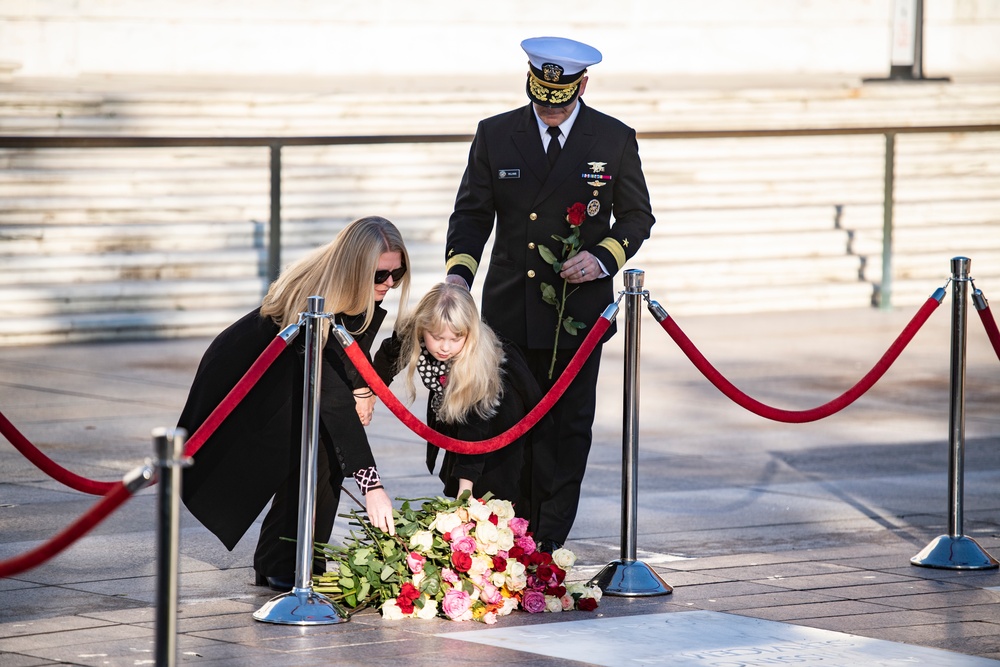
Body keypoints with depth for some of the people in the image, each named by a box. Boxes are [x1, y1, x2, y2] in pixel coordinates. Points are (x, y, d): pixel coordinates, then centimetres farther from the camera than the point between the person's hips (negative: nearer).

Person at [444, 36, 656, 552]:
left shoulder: (615, 140, 0)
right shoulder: (495, 136, 3)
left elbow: (636, 216, 7)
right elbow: (472, 213, 5)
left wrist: (603, 256, -12)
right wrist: (458, 270, -13)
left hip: (578, 310, -1)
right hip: (510, 309, 1)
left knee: (569, 426, 2)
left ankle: (549, 546, 8)